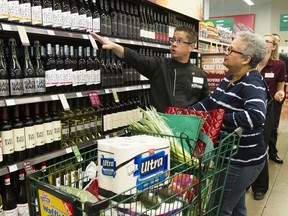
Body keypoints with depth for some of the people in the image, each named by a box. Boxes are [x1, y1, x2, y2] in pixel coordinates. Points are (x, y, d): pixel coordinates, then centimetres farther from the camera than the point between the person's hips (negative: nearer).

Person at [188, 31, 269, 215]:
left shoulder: (252, 84, -21)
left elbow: (256, 116, -38)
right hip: (233, 157, 8)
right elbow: (210, 103, 8)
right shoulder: (229, 79, 6)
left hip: (243, 161, -8)